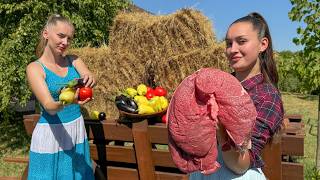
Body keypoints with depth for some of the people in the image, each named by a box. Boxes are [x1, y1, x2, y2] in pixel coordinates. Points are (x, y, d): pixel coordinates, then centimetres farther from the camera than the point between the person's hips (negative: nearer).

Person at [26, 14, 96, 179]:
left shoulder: (73, 60, 2)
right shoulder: (35, 68, -11)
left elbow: (90, 80, -15)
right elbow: (49, 107, -21)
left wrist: (89, 79, -39)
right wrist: (66, 102, -42)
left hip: (78, 129, 4)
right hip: (51, 134, -4)